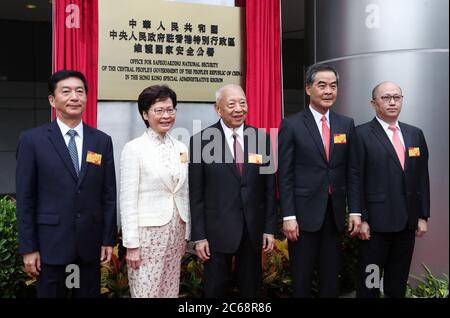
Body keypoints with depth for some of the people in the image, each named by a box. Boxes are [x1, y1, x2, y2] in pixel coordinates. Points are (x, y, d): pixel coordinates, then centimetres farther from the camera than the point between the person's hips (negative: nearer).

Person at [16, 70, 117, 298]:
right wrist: (28, 247, -6)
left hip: (91, 241, 2)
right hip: (51, 241, -2)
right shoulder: (32, 140, -2)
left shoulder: (102, 141, 5)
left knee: (90, 294, 12)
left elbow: (109, 194, 6)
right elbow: (25, 197, -3)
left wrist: (109, 239, 3)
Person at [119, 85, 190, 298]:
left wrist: (186, 235, 12)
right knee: (146, 292, 0)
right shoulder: (134, 148, -8)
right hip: (148, 232, -5)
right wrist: (131, 243, -12)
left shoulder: (181, 148, 8)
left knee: (171, 291, 11)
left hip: (176, 232, 5)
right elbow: (128, 199, -10)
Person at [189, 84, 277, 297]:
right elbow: (196, 194, -5)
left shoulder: (261, 137, 2)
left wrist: (270, 228, 2)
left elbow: (269, 188, 5)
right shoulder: (202, 141, -6)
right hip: (218, 230, -3)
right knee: (216, 289, 11)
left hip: (253, 229, 3)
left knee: (250, 289, 15)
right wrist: (199, 236, -8)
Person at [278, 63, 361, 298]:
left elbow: (351, 171, 8)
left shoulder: (346, 124, 7)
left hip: (335, 212, 4)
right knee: (301, 278, 7)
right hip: (304, 213, -3)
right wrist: (288, 216, -11)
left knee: (331, 277, 12)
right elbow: (285, 175, -6)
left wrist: (355, 211, 3)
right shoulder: (291, 125, -4)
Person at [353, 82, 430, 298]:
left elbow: (422, 177, 11)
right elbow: (356, 180, -8)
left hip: (408, 222, 5)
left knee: (398, 281, 13)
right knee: (370, 280, 6)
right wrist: (361, 218, -11)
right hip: (377, 221, -5)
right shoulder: (362, 134, -5)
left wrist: (423, 216, 7)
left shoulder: (415, 134, 11)